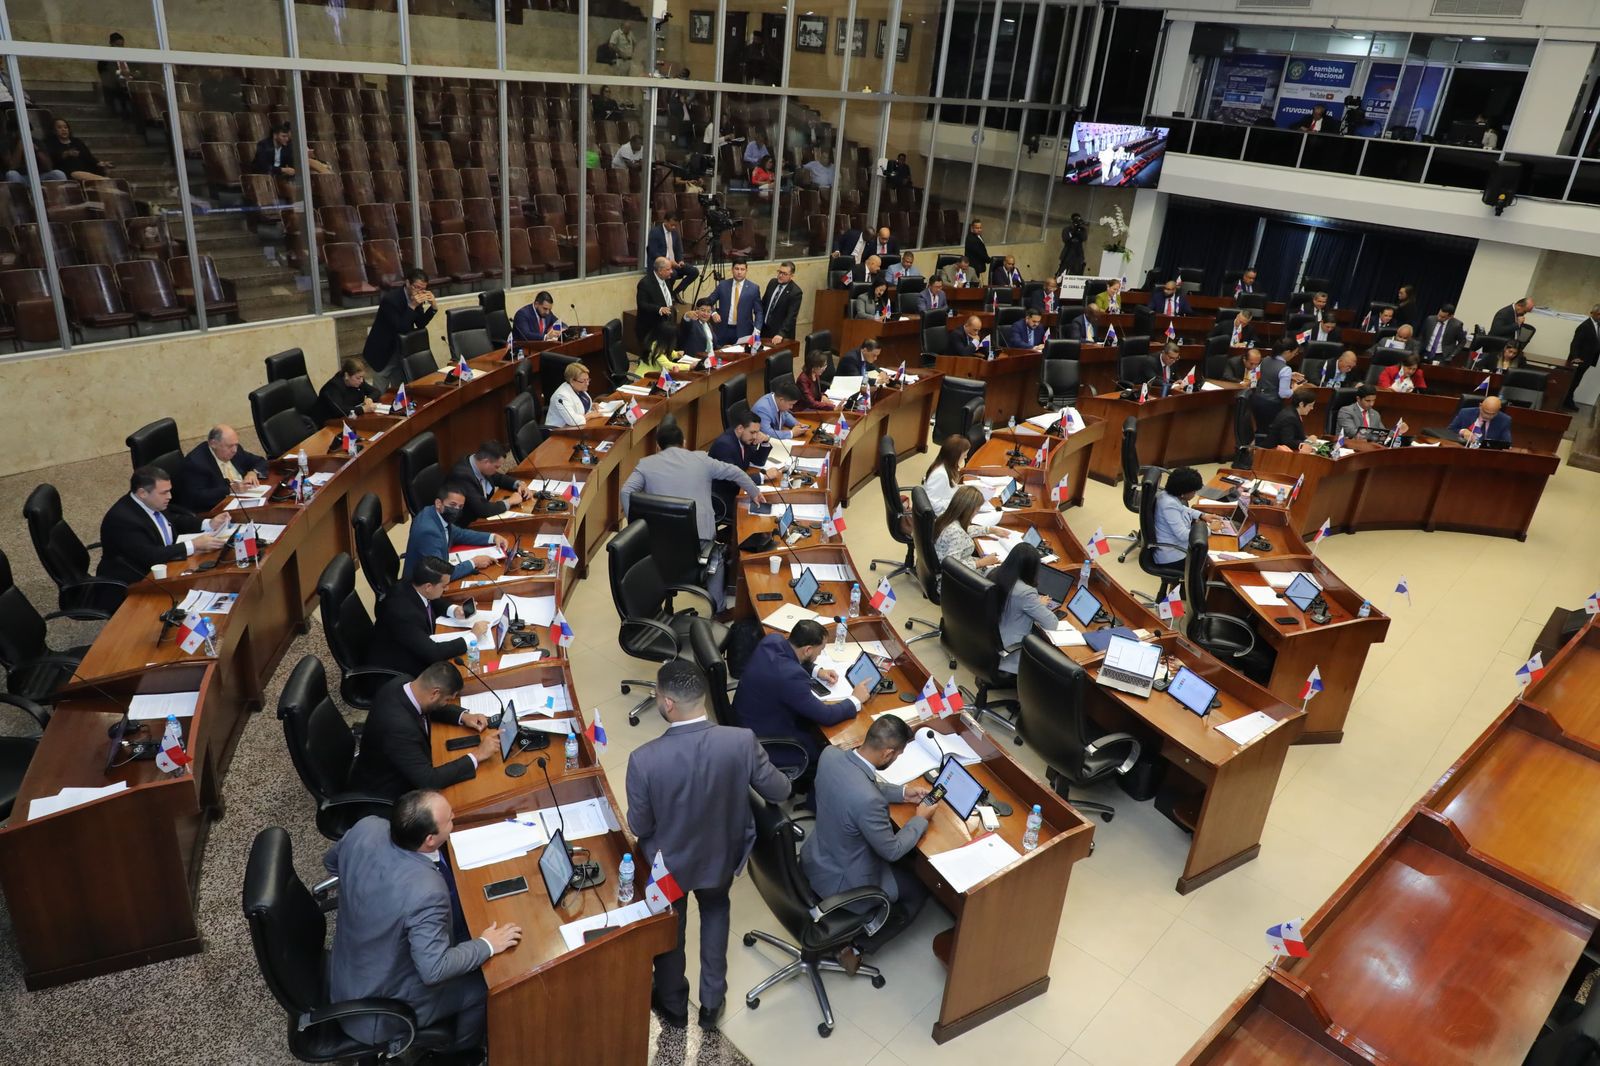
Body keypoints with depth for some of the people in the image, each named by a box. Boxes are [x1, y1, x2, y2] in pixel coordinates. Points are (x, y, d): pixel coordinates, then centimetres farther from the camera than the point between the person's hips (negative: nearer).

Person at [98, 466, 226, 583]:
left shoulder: (152, 504, -1)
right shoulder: (122, 519, -23)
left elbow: (175, 521, 16)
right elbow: (150, 556, -29)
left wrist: (208, 525, -1)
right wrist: (194, 545, -28)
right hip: (136, 582, -8)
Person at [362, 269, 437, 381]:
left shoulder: (416, 299, -4)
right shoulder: (390, 299, -26)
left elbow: (421, 325, 0)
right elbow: (400, 329, -31)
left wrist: (434, 306, -14)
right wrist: (412, 306, -36)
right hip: (383, 352, -7)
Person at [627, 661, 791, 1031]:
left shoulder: (644, 759, -34)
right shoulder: (742, 742, -29)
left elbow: (639, 827, -19)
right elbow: (780, 792, -13)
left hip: (669, 862, -1)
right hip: (722, 855, 2)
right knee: (715, 909, 34)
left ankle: (673, 1005, 53)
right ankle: (712, 1001, 46)